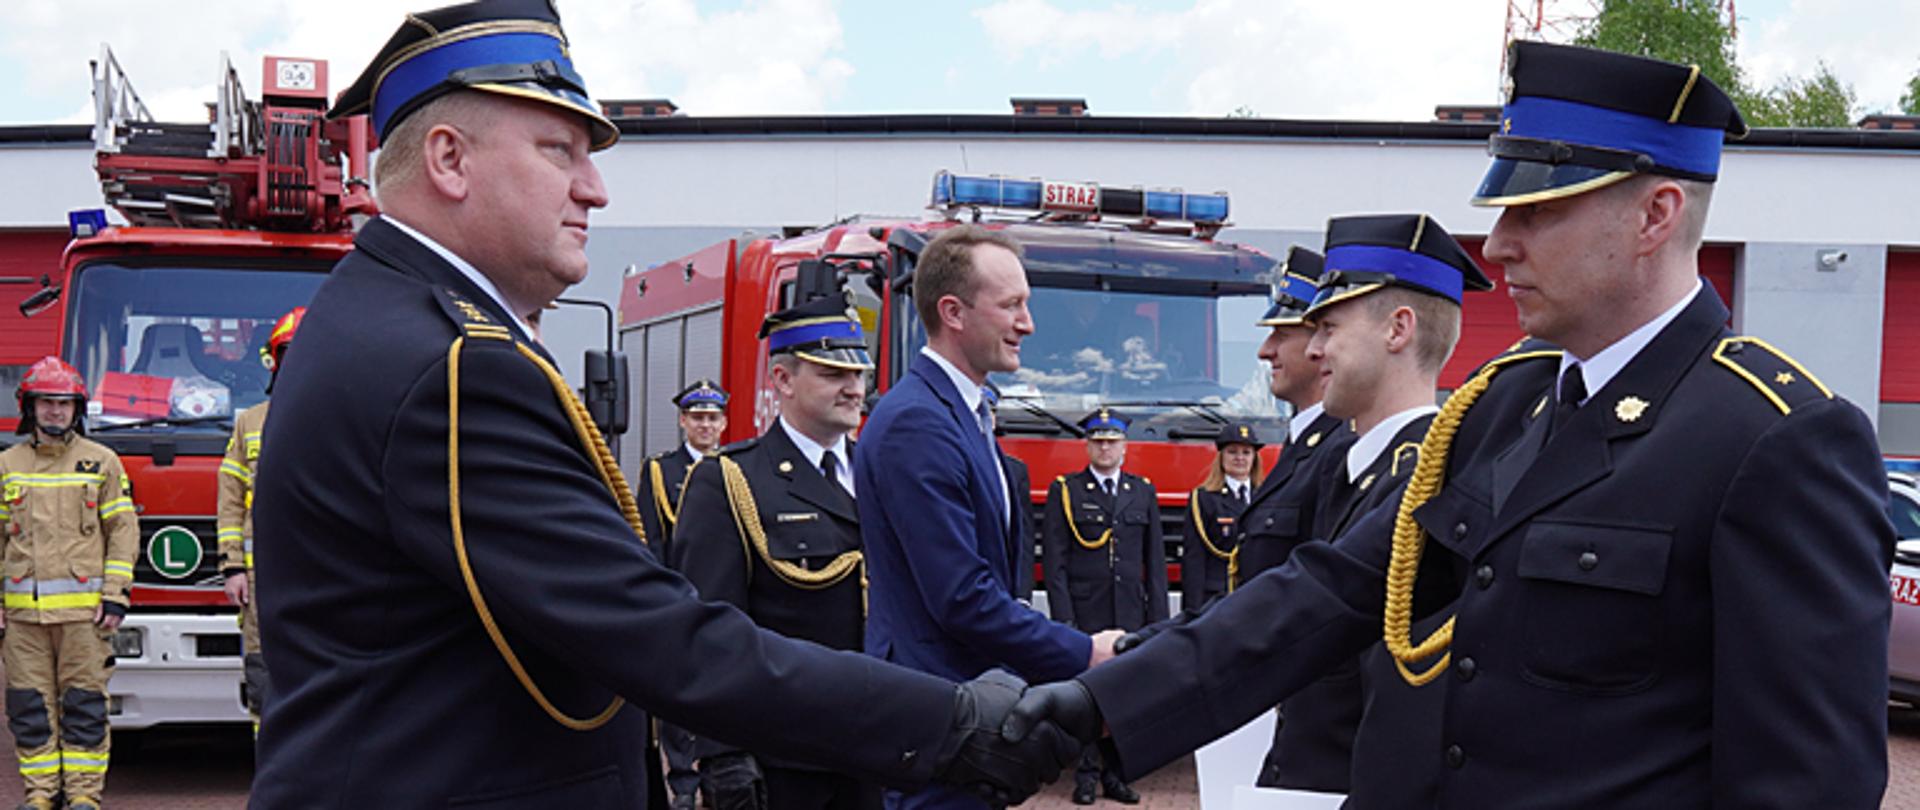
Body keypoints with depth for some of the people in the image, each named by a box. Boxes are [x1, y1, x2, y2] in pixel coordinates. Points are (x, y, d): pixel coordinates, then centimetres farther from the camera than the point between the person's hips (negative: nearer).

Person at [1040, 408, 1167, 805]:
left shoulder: (1144, 493, 13)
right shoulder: (1065, 492, 4)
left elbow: (1155, 560, 12)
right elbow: (1054, 561, -1)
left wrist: (1157, 616, 5)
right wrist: (1063, 619, -9)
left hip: (1131, 616, 3)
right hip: (1084, 616, -3)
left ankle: (1115, 773, 11)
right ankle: (1087, 774, 5)